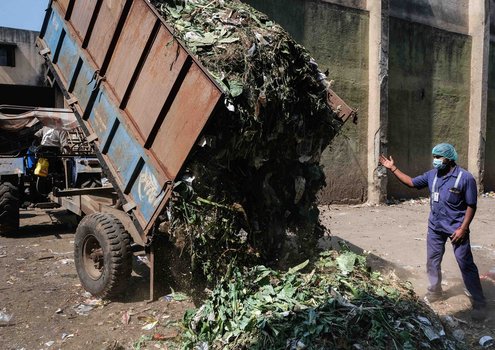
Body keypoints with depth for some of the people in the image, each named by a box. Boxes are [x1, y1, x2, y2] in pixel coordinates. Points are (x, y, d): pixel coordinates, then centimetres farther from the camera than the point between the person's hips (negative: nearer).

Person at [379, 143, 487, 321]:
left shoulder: (465, 178, -16)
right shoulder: (432, 175, 1)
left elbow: (471, 205, -13)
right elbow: (412, 182, 13)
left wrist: (463, 228, -17)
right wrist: (393, 169, 6)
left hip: (456, 228, -6)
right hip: (435, 227, 6)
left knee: (466, 265, -1)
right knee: (432, 261, 16)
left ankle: (479, 303, 9)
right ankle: (434, 291, 35)